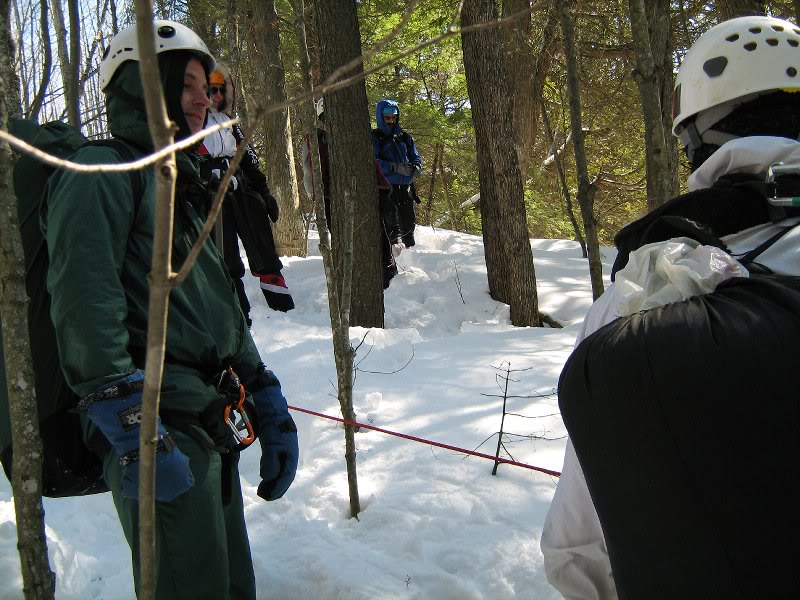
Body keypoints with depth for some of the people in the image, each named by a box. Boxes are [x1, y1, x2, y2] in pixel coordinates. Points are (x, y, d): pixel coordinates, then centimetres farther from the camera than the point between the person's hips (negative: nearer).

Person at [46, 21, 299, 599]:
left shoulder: (183, 186, 24)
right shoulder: (102, 171, -5)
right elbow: (84, 302, -18)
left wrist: (267, 404, 20)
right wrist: (127, 425, -26)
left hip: (211, 427, 9)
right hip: (158, 427, -9)